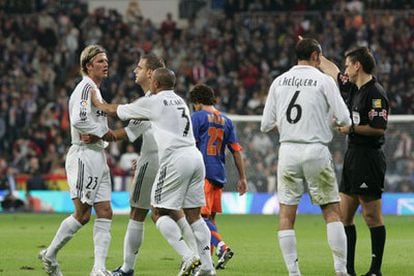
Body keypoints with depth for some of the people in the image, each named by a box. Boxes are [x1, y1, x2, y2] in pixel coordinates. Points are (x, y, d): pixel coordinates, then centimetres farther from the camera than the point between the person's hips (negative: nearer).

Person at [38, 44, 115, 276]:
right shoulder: (86, 88, -11)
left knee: (105, 213, 1)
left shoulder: (95, 90, 20)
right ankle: (50, 255, 10)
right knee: (83, 214, -6)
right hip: (84, 155, -10)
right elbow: (79, 120, -24)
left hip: (97, 157, 10)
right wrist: (104, 132, -15)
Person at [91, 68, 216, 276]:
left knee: (160, 212, -1)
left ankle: (188, 256, -14)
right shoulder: (179, 101, 22)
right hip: (195, 156, 7)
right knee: (193, 214, 10)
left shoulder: (152, 102, 1)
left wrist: (96, 102, 33)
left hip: (175, 159, -7)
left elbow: (115, 111, 14)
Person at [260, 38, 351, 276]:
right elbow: (344, 119, -7)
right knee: (332, 211, 5)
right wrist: (329, 119, 15)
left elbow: (266, 125, 8)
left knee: (286, 215, 5)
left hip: (288, 151, 3)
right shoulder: (324, 81, -3)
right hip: (316, 151, -3)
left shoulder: (279, 82, 8)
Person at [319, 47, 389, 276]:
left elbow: (379, 128, -21)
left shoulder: (375, 93, -14)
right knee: (344, 215, 9)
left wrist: (351, 128, -13)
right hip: (353, 155, 10)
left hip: (368, 158, -10)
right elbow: (331, 70, 28)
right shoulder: (354, 88, 13)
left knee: (372, 216, -5)